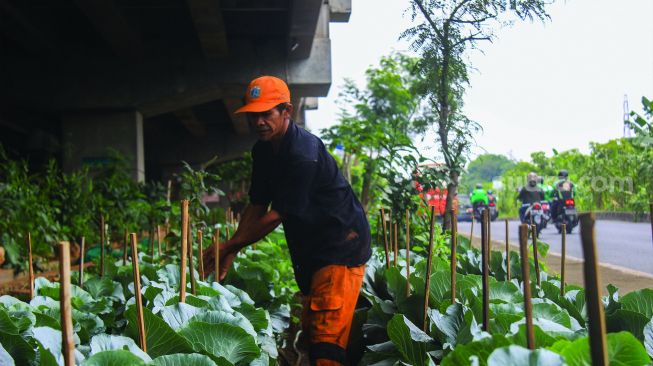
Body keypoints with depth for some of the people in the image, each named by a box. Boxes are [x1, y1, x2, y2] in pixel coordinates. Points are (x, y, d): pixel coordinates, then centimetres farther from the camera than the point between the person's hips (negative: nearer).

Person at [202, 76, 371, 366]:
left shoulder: (304, 153, -25)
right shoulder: (263, 150, 5)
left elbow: (277, 214, -23)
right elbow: (257, 205, 9)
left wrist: (231, 245, -15)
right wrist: (230, 252, 0)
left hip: (341, 246, -9)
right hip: (312, 249, 10)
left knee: (327, 337, -14)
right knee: (310, 329, 15)